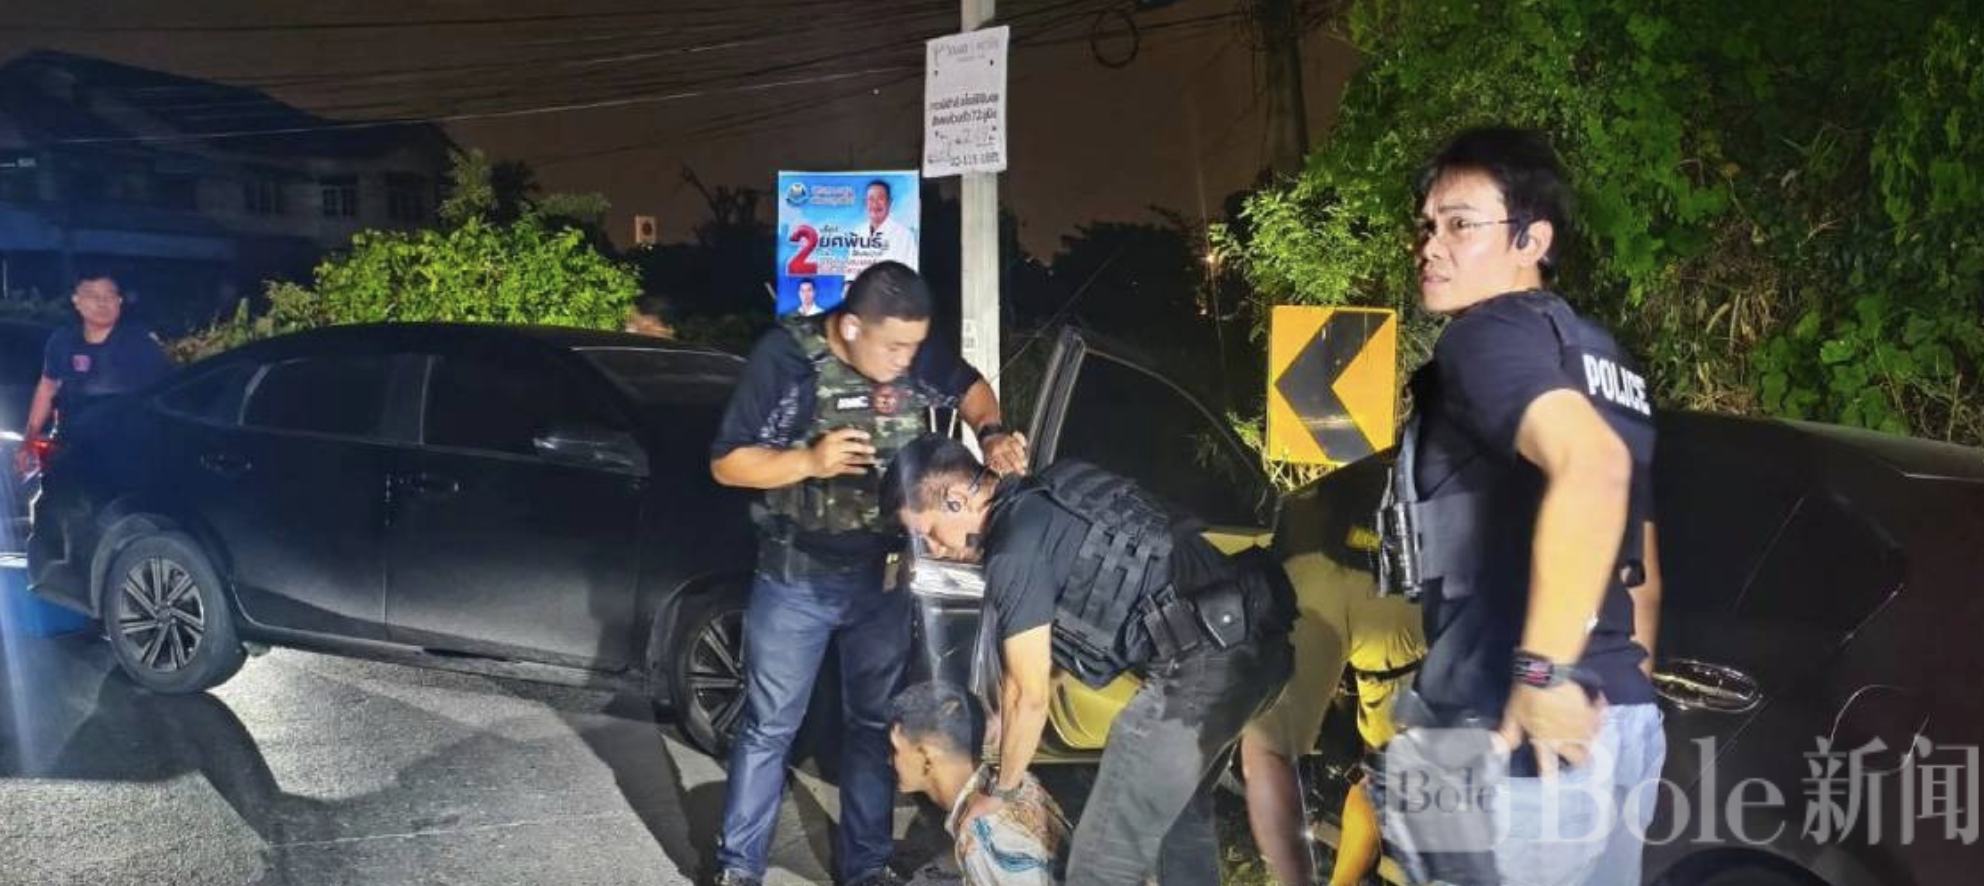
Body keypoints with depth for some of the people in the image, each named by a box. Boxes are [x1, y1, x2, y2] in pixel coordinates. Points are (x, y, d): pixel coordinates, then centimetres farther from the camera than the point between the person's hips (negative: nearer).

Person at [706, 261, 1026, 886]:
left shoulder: (916, 353, -9)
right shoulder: (787, 357, -18)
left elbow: (969, 388, 13)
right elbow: (726, 463, -13)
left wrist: (991, 434, -7)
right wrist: (810, 461, -27)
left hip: (885, 576, 3)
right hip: (796, 578, -3)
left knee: (875, 724, 14)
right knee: (770, 726, 7)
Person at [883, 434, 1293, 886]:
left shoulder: (1015, 547, -10)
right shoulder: (1047, 500, 17)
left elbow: (1030, 696, -4)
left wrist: (1001, 789, 12)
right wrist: (1008, 715, 31)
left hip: (1201, 664, -10)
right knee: (1181, 814, 28)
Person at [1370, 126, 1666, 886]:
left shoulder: (1489, 335, -10)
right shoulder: (1598, 359, 19)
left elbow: (1593, 466, -30)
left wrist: (1544, 673, -27)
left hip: (1512, 743, -9)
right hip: (1619, 729, 9)